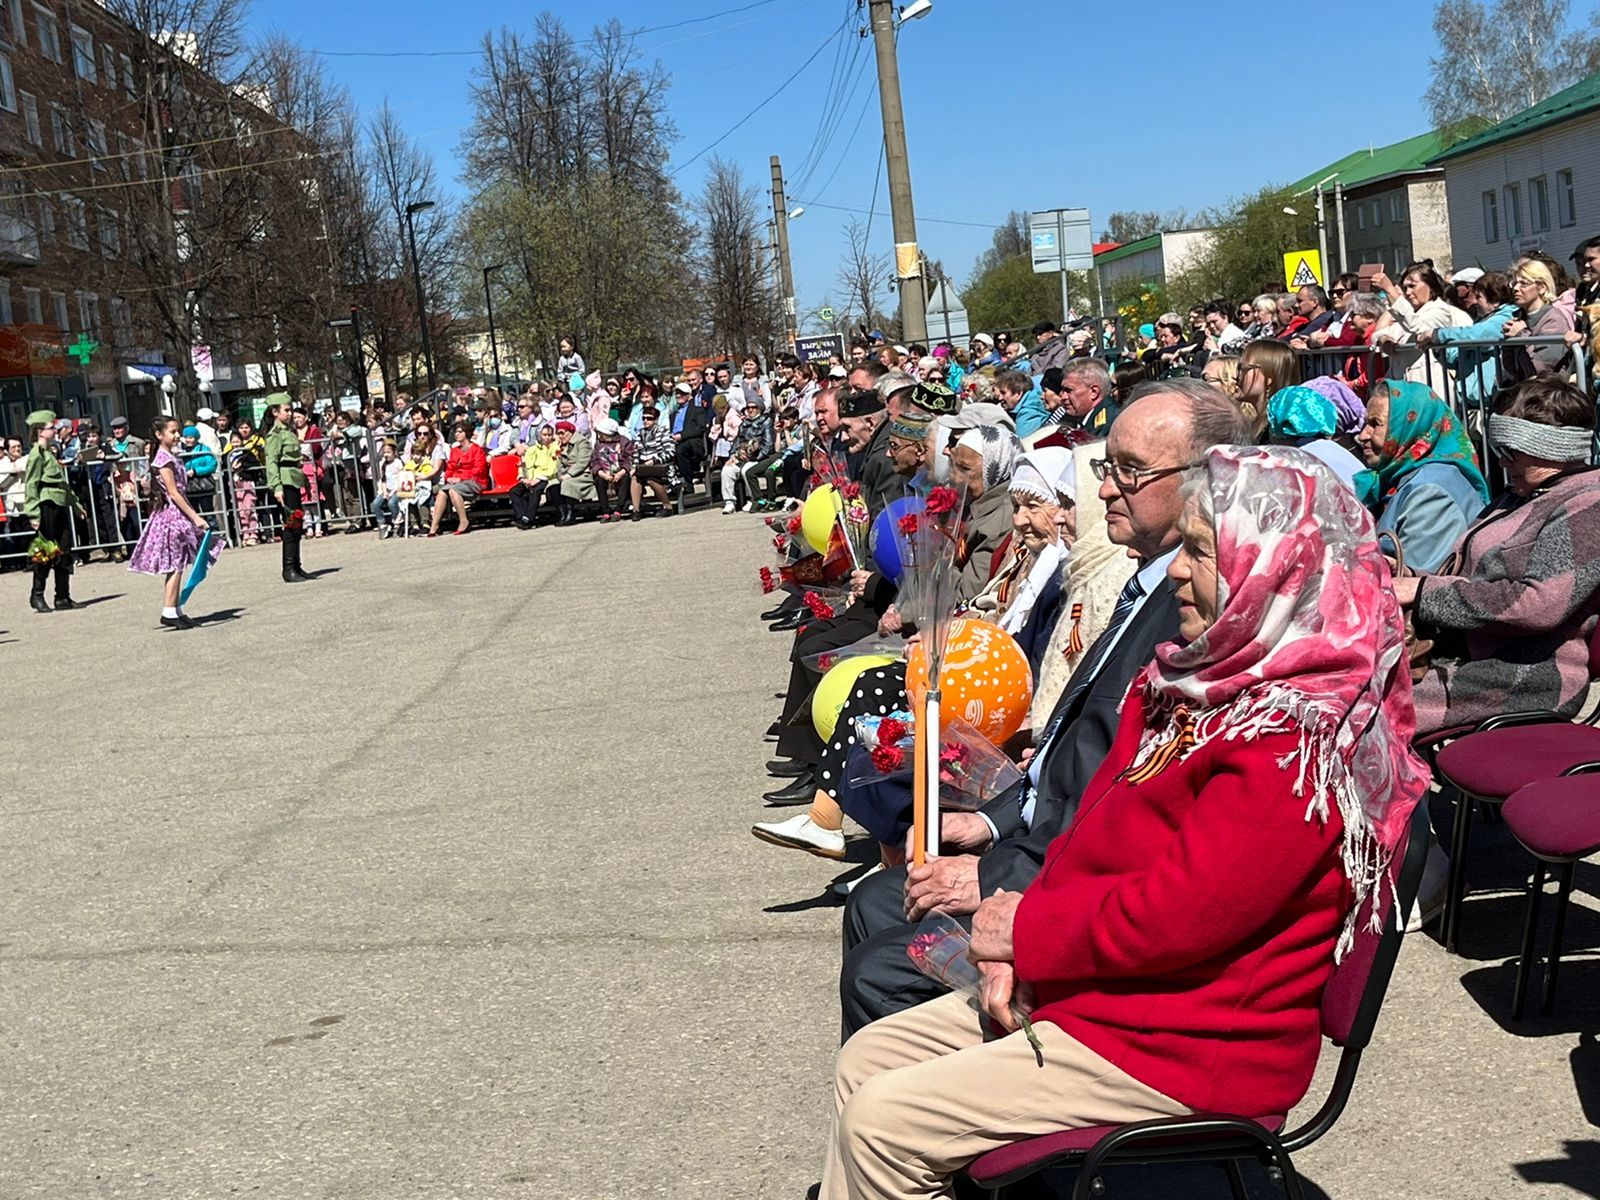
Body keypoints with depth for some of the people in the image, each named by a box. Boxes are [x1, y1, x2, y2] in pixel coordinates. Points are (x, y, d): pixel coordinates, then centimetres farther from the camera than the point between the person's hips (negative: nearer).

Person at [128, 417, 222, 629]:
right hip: (172, 514, -9)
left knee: (176, 565, 10)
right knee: (176, 565, -6)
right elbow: (174, 493, -19)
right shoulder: (164, 460, -15)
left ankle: (175, 611, 14)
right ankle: (170, 611, -4)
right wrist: (195, 516, -21)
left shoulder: (171, 456, 13)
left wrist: (193, 516, 16)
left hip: (177, 515, 9)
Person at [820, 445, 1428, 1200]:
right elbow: (1094, 827, 10)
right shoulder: (1203, 678, 7)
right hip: (1093, 988, 9)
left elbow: (1178, 913, -27)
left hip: (1185, 1045, -9)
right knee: (867, 1058, 9)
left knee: (883, 1123, -12)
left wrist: (1028, 930, -14)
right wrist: (1019, 950, -4)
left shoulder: (1300, 738, -23)